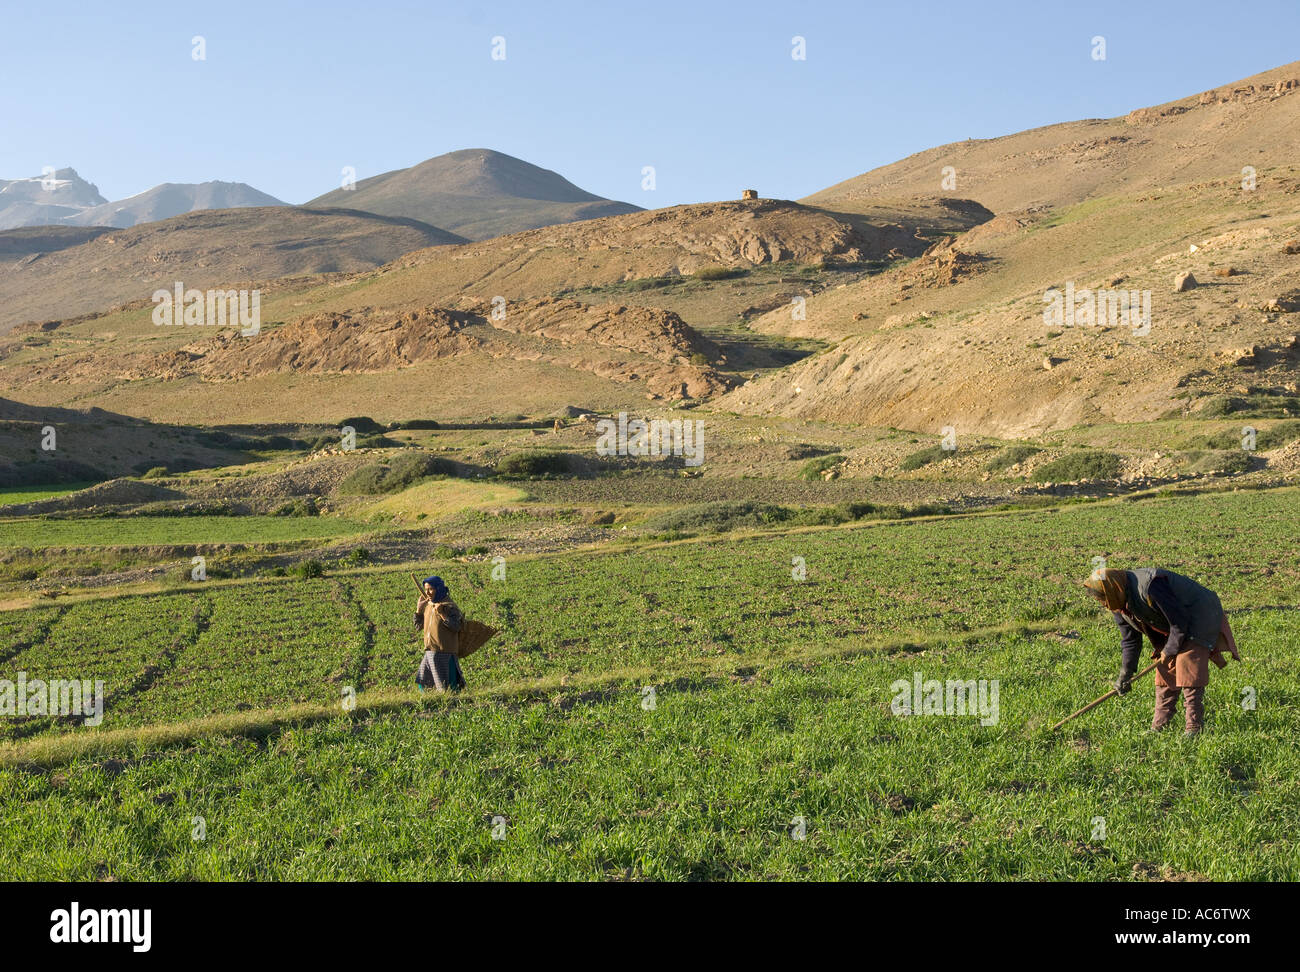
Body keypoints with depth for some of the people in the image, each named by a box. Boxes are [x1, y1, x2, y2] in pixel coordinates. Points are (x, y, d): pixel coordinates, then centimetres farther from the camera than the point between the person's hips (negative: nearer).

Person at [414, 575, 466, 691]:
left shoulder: (449, 606, -9)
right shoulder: (427, 605, 11)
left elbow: (457, 627, -17)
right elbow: (418, 627, 16)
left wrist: (442, 614, -24)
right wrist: (418, 609, 4)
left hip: (444, 652, -7)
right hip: (430, 651, 7)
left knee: (446, 688, -3)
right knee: (422, 683, 12)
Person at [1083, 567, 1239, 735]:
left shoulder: (1149, 586, -34)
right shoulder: (1120, 604, -5)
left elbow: (1179, 621, -28)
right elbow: (1130, 640, 7)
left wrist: (1169, 651, -16)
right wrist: (1124, 675, 3)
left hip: (1198, 618, -9)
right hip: (1171, 628, 9)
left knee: (1188, 672, -16)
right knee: (1164, 671, 4)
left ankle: (1194, 726, -13)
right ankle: (1159, 726, 9)